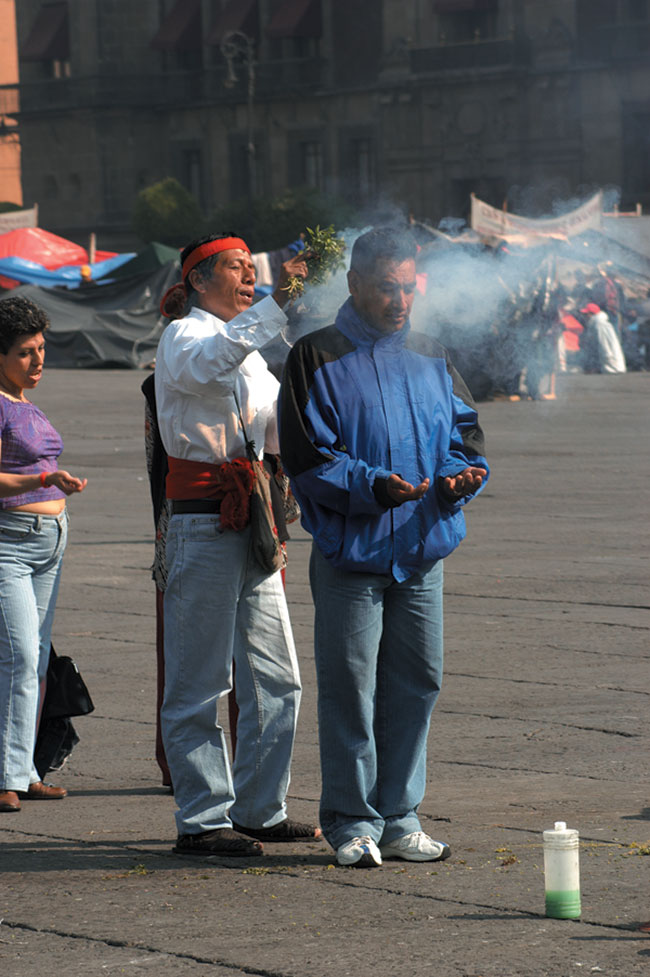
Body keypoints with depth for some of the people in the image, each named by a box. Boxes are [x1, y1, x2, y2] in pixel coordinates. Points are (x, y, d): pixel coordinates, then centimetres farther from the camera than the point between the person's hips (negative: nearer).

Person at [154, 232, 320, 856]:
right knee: (200, 679, -5)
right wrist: (276, 305, -38)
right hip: (203, 519, -9)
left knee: (274, 676, 9)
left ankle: (260, 810, 17)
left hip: (251, 522, 9)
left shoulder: (247, 347, 22)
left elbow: (278, 428, 18)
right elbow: (209, 363, -30)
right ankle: (202, 820, -2)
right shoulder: (183, 337, -5)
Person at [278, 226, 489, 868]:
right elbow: (306, 458, -9)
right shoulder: (317, 359, -4)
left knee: (416, 683, 7)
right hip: (349, 554, -5)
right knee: (350, 689, -2)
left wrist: (461, 475, -8)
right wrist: (373, 486, -23)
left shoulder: (430, 358, 13)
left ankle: (399, 820, 17)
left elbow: (463, 431, 15)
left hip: (422, 551, 5)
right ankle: (352, 824, 7)